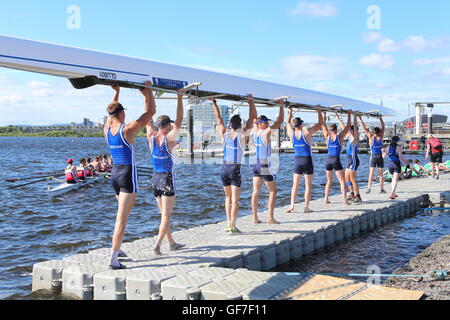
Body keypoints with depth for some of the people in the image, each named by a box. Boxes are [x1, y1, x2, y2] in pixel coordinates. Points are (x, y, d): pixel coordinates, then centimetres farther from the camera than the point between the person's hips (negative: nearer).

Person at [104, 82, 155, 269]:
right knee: (122, 218, -8)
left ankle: (117, 249, 31)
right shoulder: (128, 130, -14)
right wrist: (148, 92, 2)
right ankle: (113, 260, -10)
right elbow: (150, 112, -8)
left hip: (115, 173, 8)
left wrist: (116, 92, 30)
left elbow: (112, 113, 25)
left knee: (122, 215, 24)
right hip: (127, 175, -8)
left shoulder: (107, 130, 4)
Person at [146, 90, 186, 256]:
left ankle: (172, 243, 22)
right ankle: (158, 244, -12)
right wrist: (180, 98, -6)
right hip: (167, 178, -6)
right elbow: (179, 120, -10)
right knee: (167, 214, -2)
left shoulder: (151, 138, -1)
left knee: (164, 213, 14)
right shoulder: (169, 138, -13)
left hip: (155, 178, 6)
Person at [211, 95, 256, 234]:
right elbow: (252, 118, 0)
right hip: (235, 168, -5)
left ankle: (229, 224, 17)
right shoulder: (242, 135, -5)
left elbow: (218, 118, 17)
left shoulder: (224, 134, 5)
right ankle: (233, 226, -8)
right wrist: (251, 101, 4)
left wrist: (214, 102, 25)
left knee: (228, 197, 16)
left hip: (224, 168, 5)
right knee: (235, 199, -3)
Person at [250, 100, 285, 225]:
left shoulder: (255, 132, 4)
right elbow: (280, 121, -10)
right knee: (273, 191, 2)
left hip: (255, 165, 7)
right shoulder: (266, 132, -13)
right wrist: (281, 106, -2)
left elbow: (254, 117, 18)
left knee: (256, 191, 9)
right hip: (265, 166, -7)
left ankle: (255, 218, 9)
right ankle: (270, 218, -2)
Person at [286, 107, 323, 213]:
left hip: (297, 161, 4)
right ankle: (306, 207, 2)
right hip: (307, 161, -4)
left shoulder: (291, 134, -1)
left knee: (295, 185, 9)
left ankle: (292, 206, 1)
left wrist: (290, 112, 33)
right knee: (308, 185, 2)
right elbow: (320, 123, -2)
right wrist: (319, 112, 10)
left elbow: (288, 123, 20)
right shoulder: (306, 132, -11)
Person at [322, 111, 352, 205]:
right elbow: (348, 125, 5)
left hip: (328, 160, 4)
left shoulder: (327, 137, 5)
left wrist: (324, 115, 26)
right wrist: (349, 115, 14)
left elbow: (323, 125, 18)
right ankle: (345, 200, -10)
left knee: (329, 181, 17)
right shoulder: (339, 137, -3)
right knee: (342, 181, -2)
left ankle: (326, 199, 15)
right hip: (336, 160, -4)